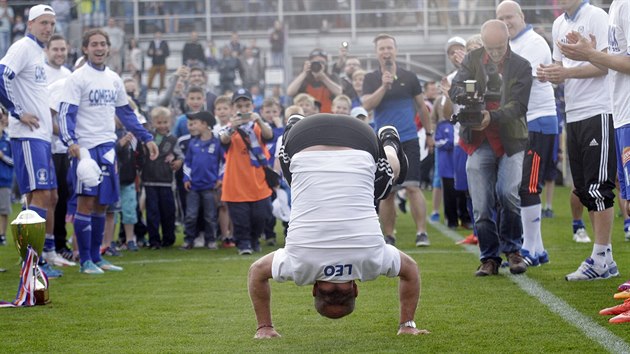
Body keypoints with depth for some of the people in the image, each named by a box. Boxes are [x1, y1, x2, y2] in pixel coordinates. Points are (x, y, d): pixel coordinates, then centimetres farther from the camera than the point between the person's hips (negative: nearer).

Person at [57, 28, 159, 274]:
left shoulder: (114, 79, 14)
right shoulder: (77, 78, -5)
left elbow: (126, 113, 23)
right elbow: (65, 113, -11)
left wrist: (146, 138, 19)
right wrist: (70, 141, -27)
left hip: (108, 147, 6)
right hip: (86, 146, -6)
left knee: (102, 204, 8)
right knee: (86, 202, -7)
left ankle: (96, 257, 16)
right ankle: (85, 261, -3)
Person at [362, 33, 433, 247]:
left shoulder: (409, 77, 6)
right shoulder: (371, 79, 4)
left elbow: (421, 106, 15)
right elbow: (367, 105, -11)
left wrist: (429, 133, 17)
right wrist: (384, 86, -20)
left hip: (408, 140, -1)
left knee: (413, 187, -10)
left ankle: (422, 233, -10)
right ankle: (388, 236, 12)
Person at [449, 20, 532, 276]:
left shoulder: (521, 66, -1)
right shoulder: (473, 60, 7)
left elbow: (518, 106, -9)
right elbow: (455, 88, -4)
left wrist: (492, 117, -27)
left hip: (510, 140, -2)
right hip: (479, 142, 2)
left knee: (507, 193, -17)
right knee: (482, 204, -1)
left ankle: (512, 249, 4)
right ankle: (490, 257, 11)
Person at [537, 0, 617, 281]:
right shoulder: (559, 25, 16)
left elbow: (606, 64, -14)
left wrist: (566, 72, -22)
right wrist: (550, 74, -3)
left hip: (598, 111, -8)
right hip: (573, 114, 8)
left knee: (598, 187, -7)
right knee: (584, 189, 9)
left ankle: (600, 258, -5)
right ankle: (605, 258, 14)